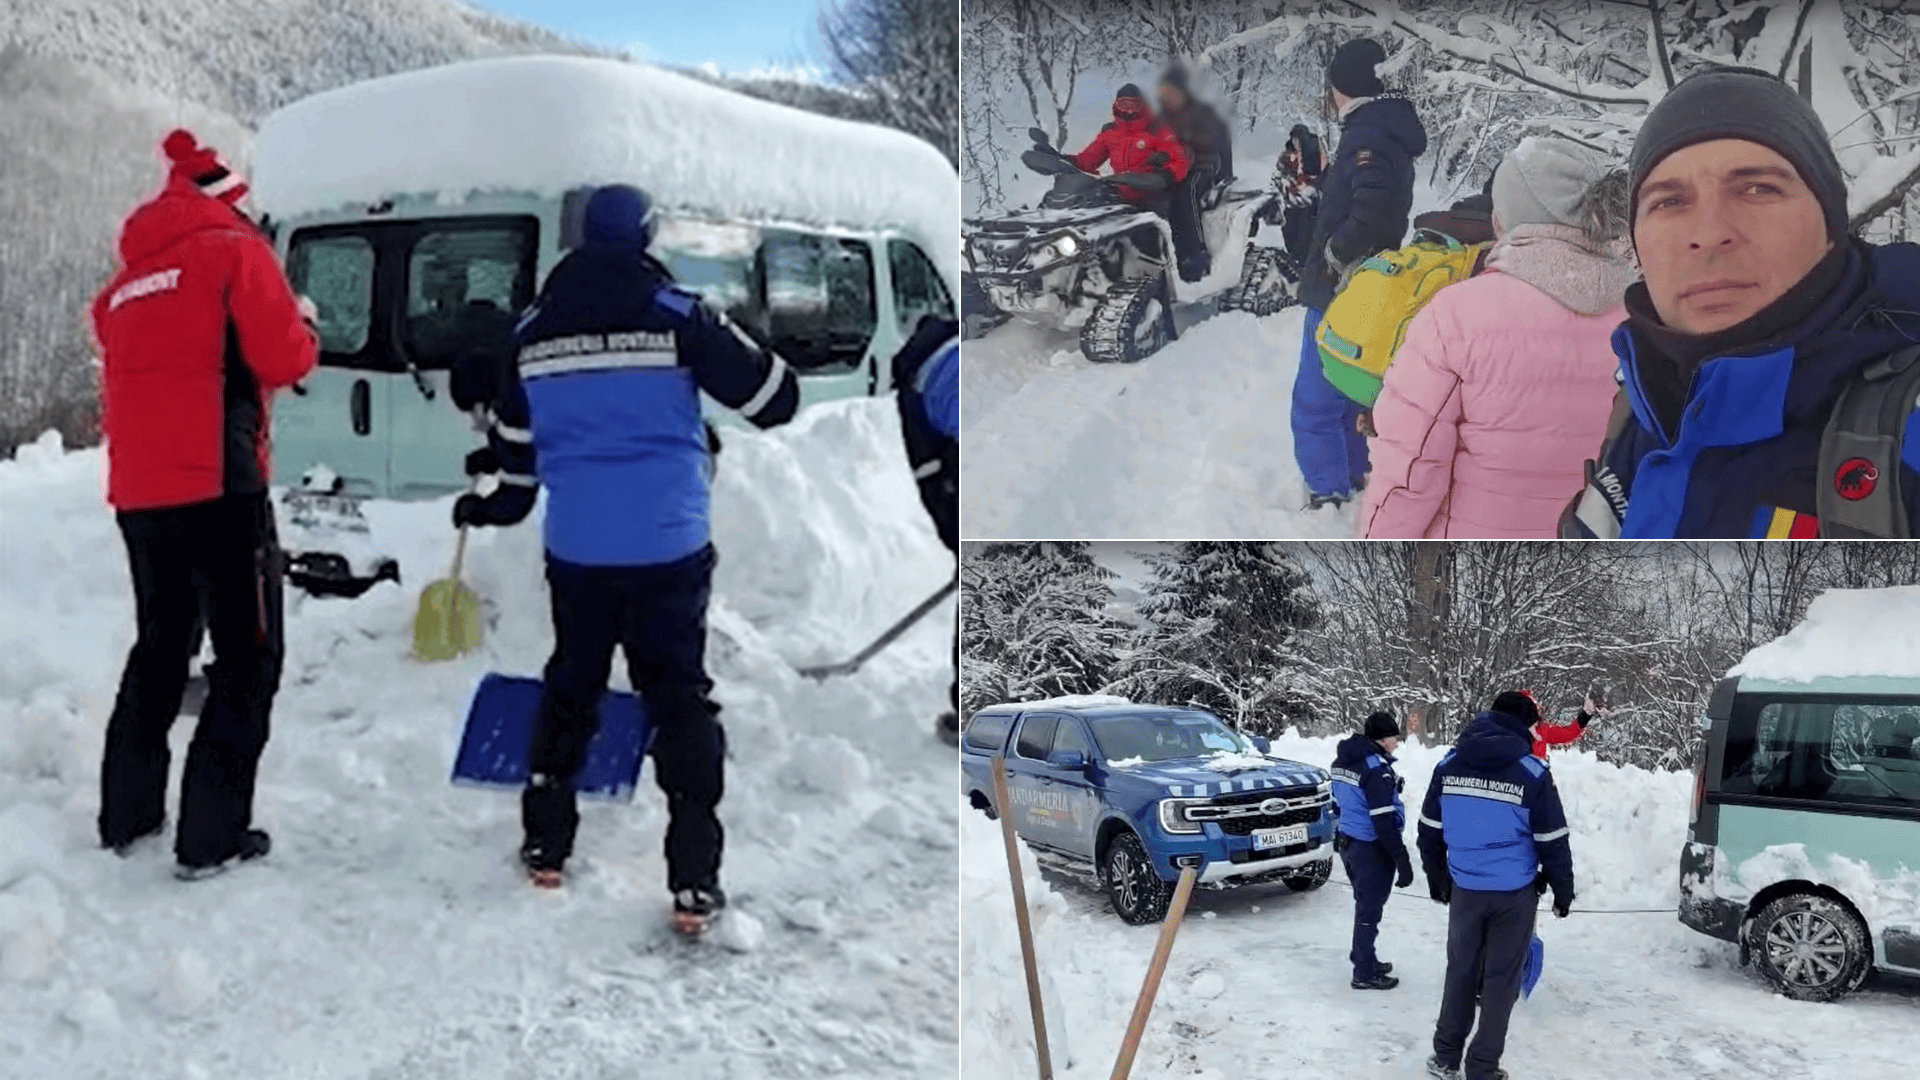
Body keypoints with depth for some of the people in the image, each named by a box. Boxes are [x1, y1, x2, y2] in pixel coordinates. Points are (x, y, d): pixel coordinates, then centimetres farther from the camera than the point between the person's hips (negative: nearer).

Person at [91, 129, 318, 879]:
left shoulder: (128, 277, 19)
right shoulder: (235, 250, -2)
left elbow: (139, 370, 20)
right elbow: (282, 360, -8)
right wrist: (302, 324, 11)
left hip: (137, 492, 7)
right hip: (217, 486, -7)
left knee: (160, 646, 21)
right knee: (248, 657, 0)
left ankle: (125, 817, 26)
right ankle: (211, 837, -3)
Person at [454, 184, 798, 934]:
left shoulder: (533, 331, 7)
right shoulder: (677, 316, -6)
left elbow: (513, 440, 16)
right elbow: (772, 399, -4)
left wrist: (495, 505, 35)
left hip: (574, 548, 3)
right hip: (670, 545, -3)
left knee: (569, 686, 21)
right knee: (680, 700, 4)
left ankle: (544, 847, 29)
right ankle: (694, 884, 0)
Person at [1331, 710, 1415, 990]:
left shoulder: (1343, 761, 7)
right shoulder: (1376, 767, -20)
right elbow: (1384, 819, -22)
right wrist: (1402, 858, -19)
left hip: (1347, 843, 9)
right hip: (1371, 849, -9)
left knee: (1364, 904, 22)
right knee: (1370, 909, 2)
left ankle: (1364, 958, 35)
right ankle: (1364, 973, 10)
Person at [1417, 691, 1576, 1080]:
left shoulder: (1448, 765, 0)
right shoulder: (1532, 773, -11)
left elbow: (1430, 830, 7)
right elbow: (1552, 841, -6)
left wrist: (1437, 879, 19)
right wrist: (1563, 892, 6)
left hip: (1465, 888, 3)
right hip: (1514, 892, -3)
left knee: (1460, 971, 16)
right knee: (1501, 979, 7)